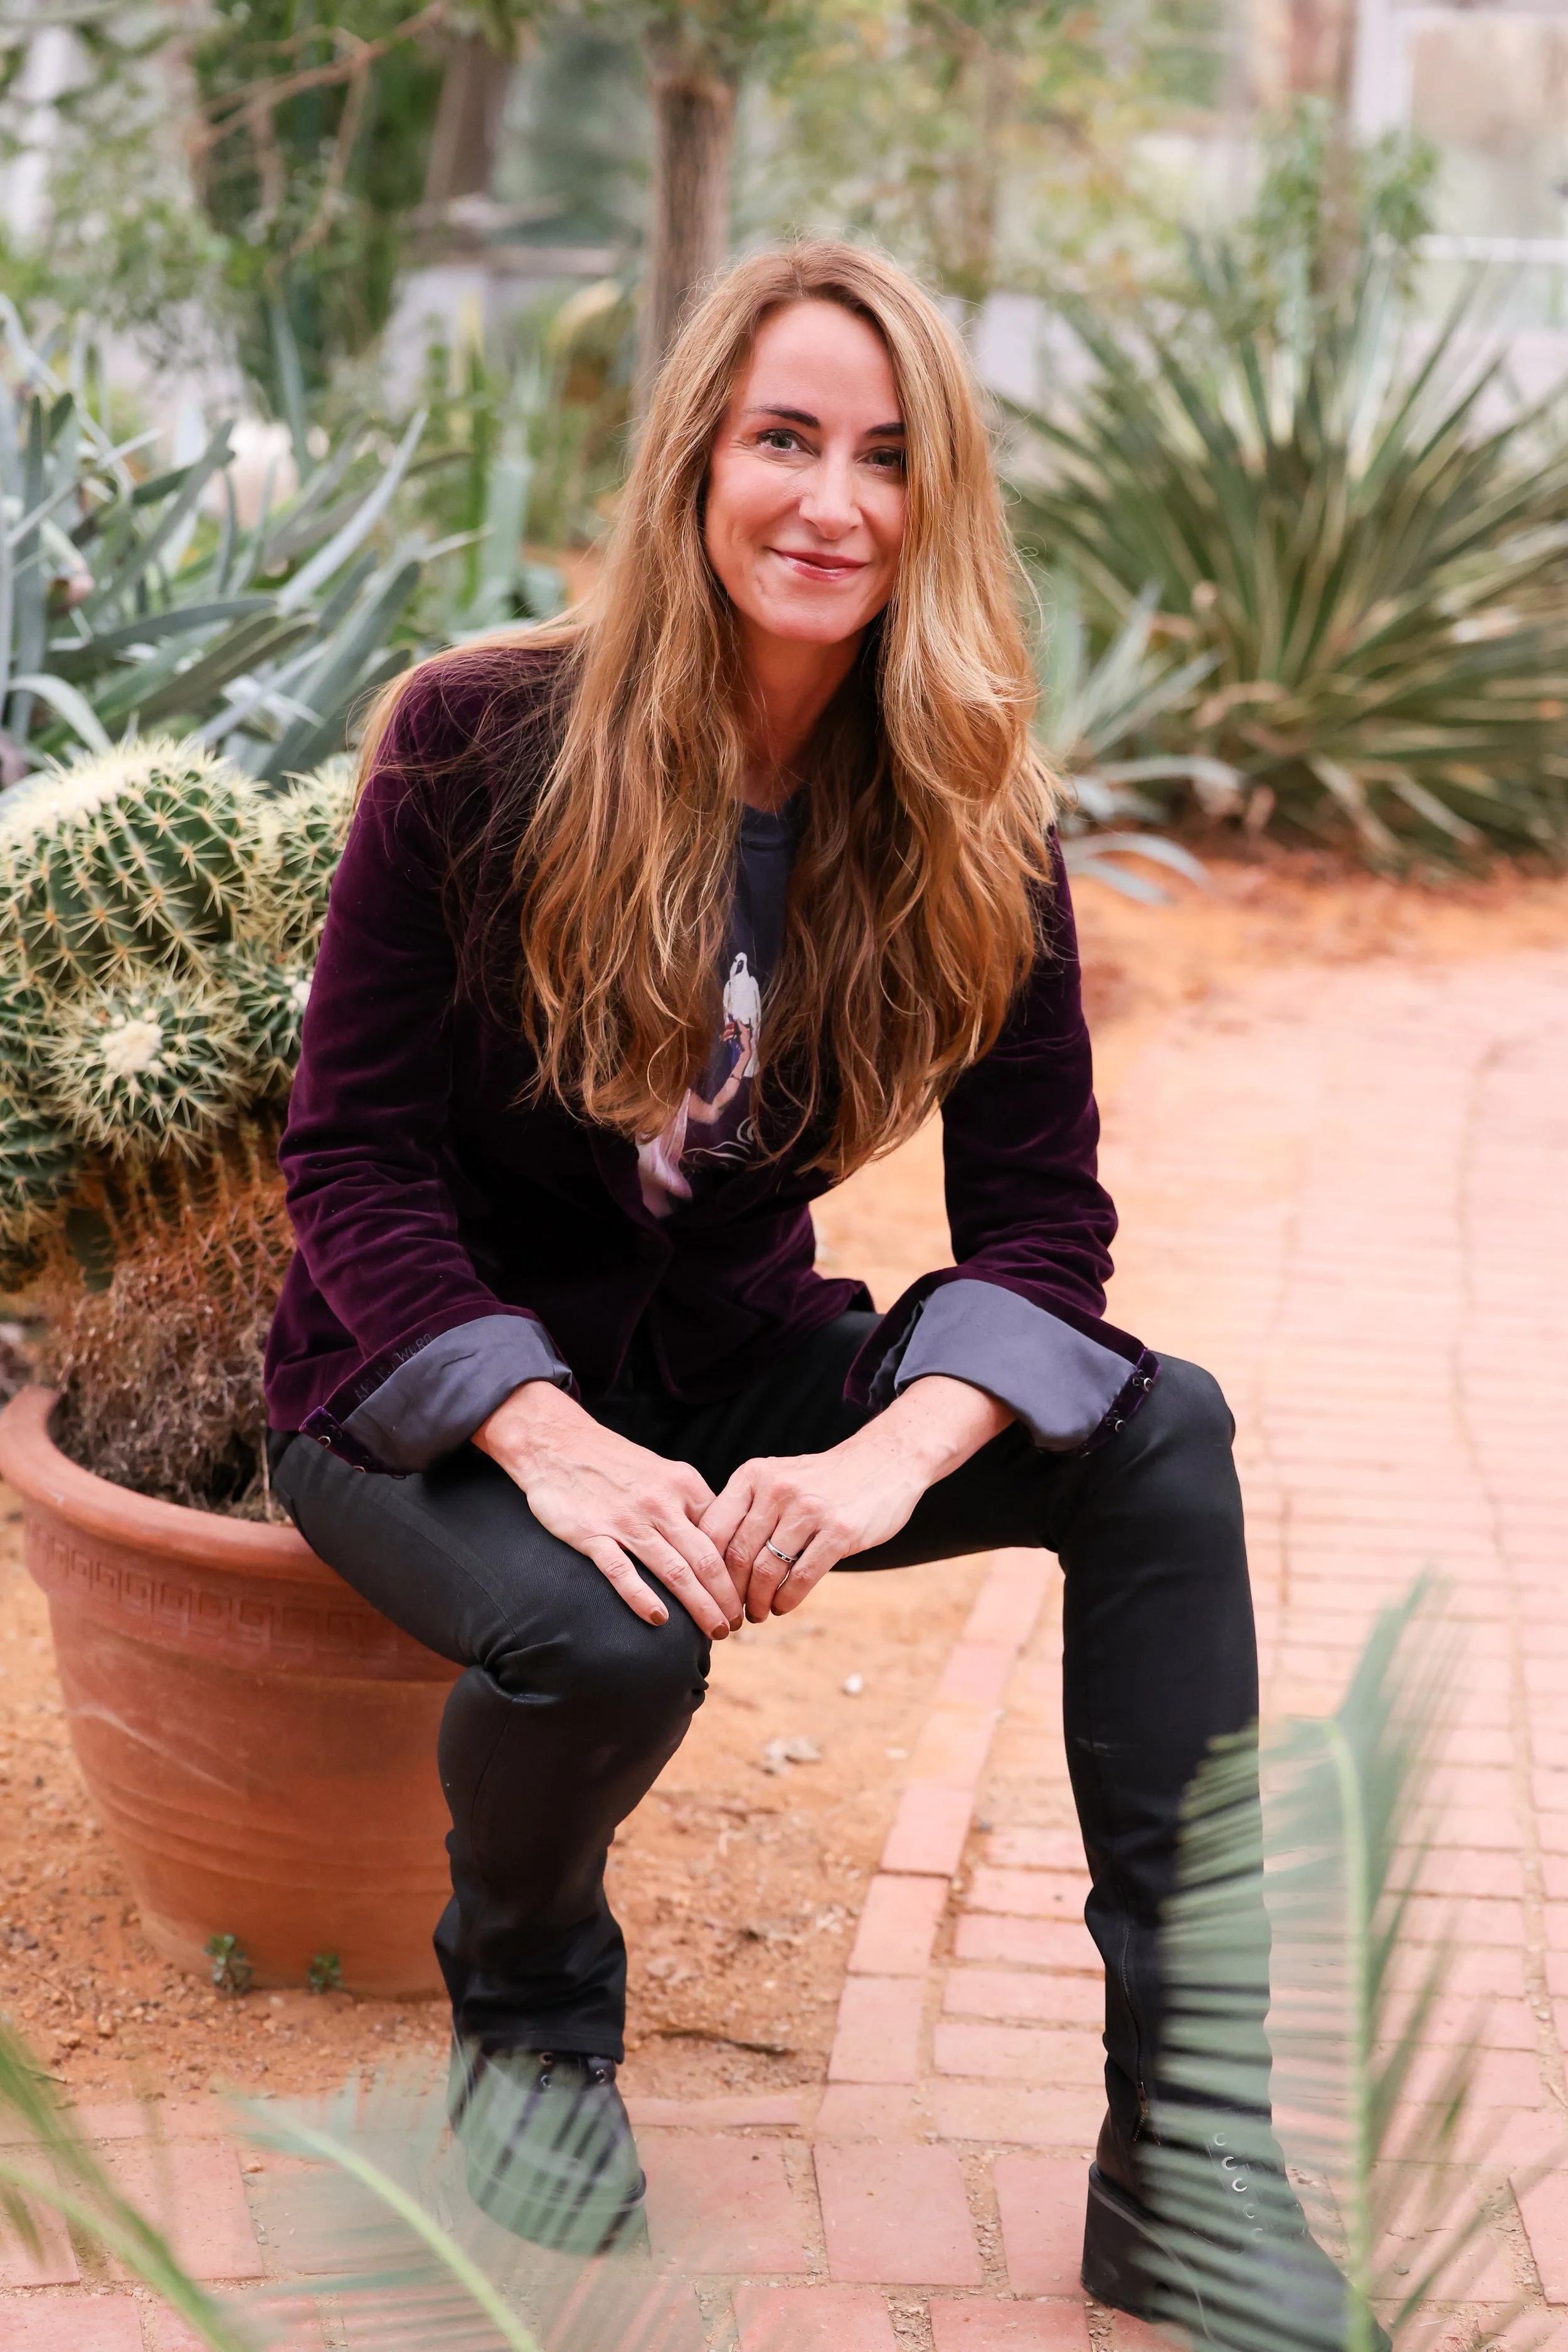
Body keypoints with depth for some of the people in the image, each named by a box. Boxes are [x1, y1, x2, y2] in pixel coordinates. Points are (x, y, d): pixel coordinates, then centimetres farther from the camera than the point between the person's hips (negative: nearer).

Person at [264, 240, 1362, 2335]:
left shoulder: (969, 826, -7)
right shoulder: (479, 746, -16)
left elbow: (1040, 1209, -10)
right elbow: (355, 1161, -15)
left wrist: (887, 1457, -31)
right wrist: (552, 1442, -32)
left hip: (726, 1363, 4)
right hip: (429, 1386, -3)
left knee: (1163, 1435, -20)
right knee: (603, 1633, -37)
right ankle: (531, 2005, 3)